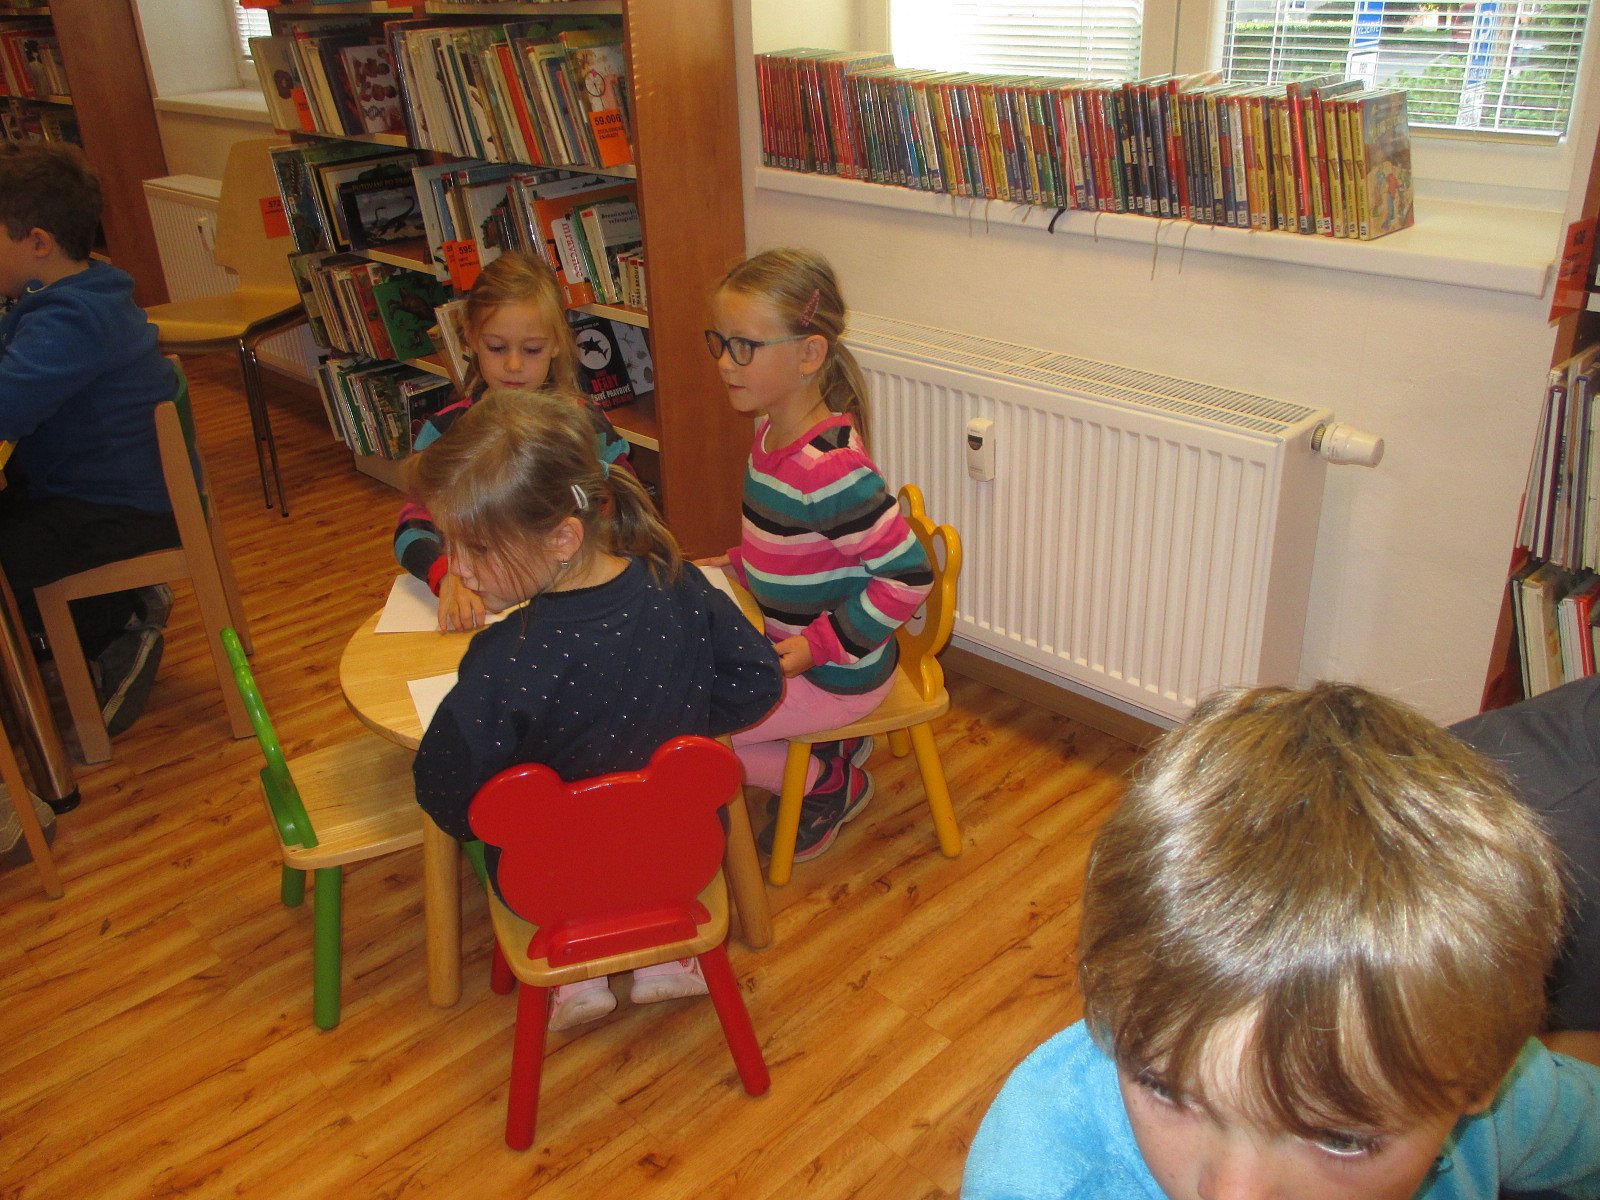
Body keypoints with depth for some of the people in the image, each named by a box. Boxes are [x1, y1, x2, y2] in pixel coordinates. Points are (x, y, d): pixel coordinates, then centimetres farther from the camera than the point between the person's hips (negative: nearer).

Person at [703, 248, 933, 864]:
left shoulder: (830, 468, -31)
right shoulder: (772, 430, -1)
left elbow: (908, 574, -28)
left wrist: (822, 646, -24)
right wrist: (740, 563, 4)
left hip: (835, 674, -9)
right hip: (789, 643, 9)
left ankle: (830, 782, 12)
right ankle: (837, 743, 24)